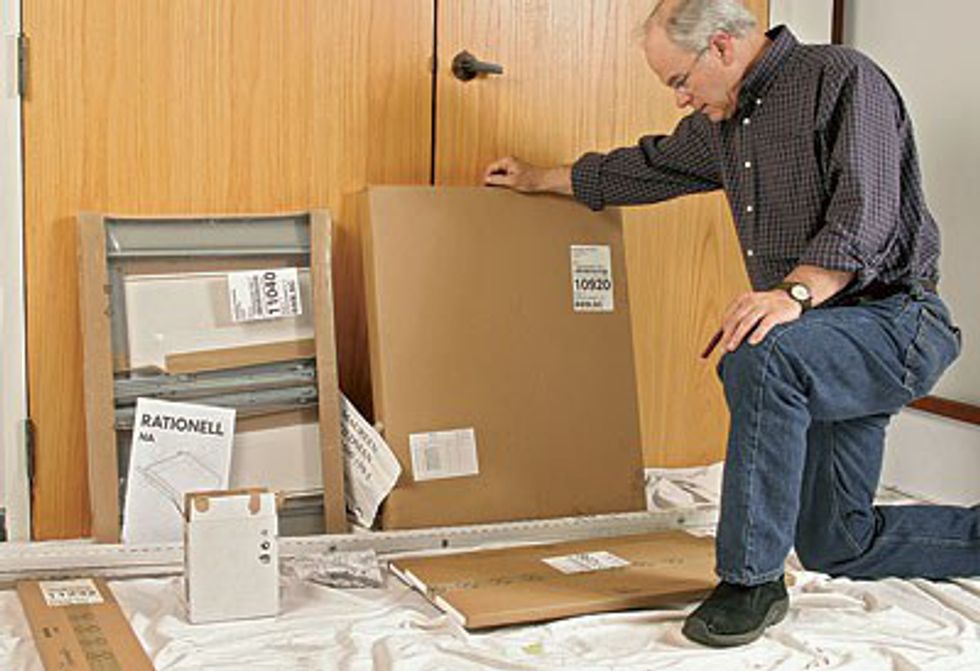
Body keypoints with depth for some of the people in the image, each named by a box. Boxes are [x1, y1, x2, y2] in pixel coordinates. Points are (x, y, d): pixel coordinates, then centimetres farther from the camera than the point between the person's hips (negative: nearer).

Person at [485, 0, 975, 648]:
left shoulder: (842, 78, -14)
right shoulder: (720, 122, 12)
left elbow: (865, 212, -26)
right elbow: (650, 166, 28)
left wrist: (796, 291, -40)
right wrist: (540, 179, 35)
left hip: (895, 322, -9)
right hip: (817, 340, 9)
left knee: (763, 357, -39)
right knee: (836, 548, 11)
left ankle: (752, 578, -28)